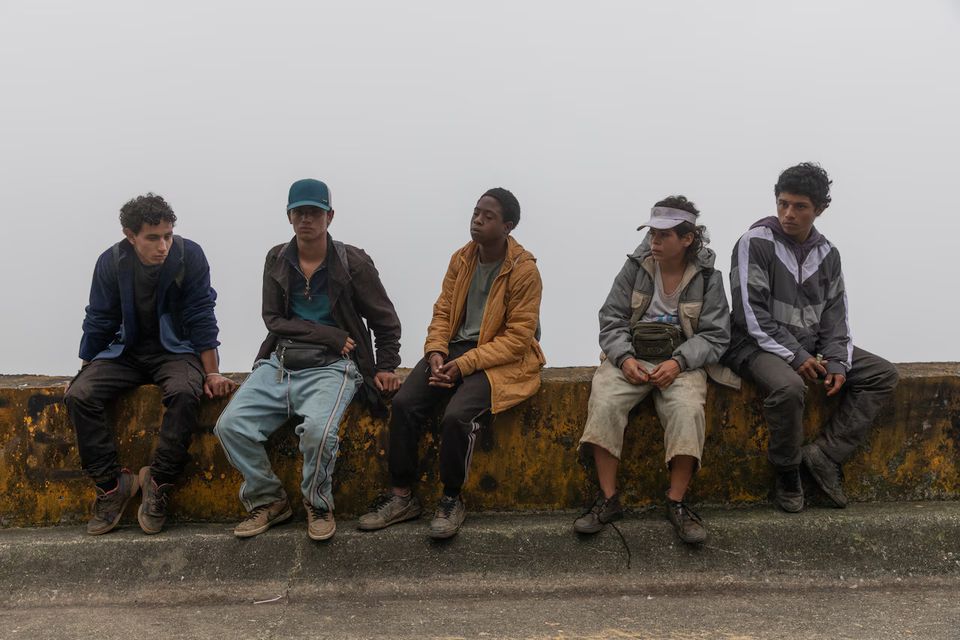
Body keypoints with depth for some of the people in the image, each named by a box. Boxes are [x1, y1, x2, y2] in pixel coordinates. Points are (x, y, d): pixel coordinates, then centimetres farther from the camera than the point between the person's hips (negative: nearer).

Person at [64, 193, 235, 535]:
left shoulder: (189, 255, -15)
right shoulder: (111, 262, -8)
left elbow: (200, 317, -10)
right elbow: (99, 322, 3)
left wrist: (212, 373, -12)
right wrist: (85, 372, 6)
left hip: (176, 349, -2)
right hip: (126, 350, 3)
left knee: (185, 392, -35)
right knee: (78, 395, -22)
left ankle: (158, 481, -19)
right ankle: (111, 483, -11)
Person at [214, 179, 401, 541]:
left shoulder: (352, 262, 0)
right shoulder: (277, 260, 8)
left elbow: (385, 320, 9)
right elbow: (273, 319, 2)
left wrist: (385, 368, 3)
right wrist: (331, 336, -8)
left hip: (331, 366, -3)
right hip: (279, 362, 4)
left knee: (317, 428, -33)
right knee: (231, 425, -19)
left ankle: (318, 505, -4)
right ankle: (267, 500, 4)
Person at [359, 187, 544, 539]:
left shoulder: (524, 270, -11)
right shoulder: (461, 258, 7)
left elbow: (517, 337, -14)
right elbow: (442, 312, 11)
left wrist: (464, 364, -21)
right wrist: (435, 352, -10)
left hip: (501, 358, -6)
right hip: (454, 347, 6)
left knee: (456, 415, -30)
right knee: (404, 402, -16)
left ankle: (452, 500, -7)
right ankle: (402, 496, -3)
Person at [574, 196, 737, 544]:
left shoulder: (708, 277, 1)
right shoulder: (635, 267, 3)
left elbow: (715, 334, -1)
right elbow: (611, 320, 4)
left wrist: (678, 363, -18)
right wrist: (624, 358, -15)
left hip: (681, 362, -1)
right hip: (630, 356, 1)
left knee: (687, 410, -32)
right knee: (604, 403, -28)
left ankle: (676, 502, -18)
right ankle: (608, 500, -19)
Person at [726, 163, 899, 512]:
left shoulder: (827, 253, 8)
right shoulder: (755, 243, -11)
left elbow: (835, 315, 9)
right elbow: (752, 314, -16)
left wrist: (837, 362, -8)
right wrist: (795, 356, -21)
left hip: (811, 345, 7)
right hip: (760, 346, -7)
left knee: (883, 374, -5)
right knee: (789, 387, -37)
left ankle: (824, 453, -11)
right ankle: (787, 471, -12)